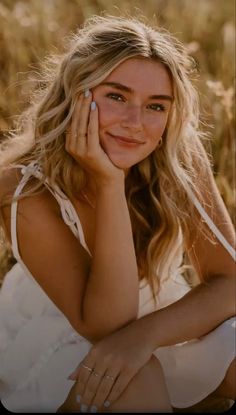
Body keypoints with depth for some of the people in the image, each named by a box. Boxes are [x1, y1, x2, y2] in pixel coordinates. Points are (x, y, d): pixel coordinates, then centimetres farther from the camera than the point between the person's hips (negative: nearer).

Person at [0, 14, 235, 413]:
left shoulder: (182, 161, -19)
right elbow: (105, 324, -29)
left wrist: (146, 333, -36)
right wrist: (108, 185, -39)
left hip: (157, 325, 3)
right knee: (135, 382, -33)